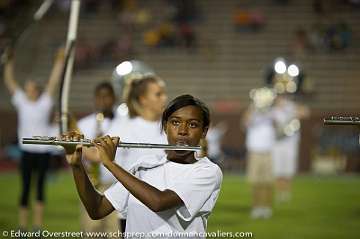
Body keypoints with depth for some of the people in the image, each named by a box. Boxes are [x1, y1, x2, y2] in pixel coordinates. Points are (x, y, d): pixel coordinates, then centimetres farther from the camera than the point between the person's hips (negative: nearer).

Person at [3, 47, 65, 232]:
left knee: (40, 188, 5)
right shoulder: (21, 102, 4)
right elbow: (9, 81, 3)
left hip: (43, 152, 1)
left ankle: (38, 227, 8)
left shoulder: (45, 102, 6)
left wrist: (59, 62, -2)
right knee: (25, 189, 2)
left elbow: (54, 81, 3)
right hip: (27, 152, -1)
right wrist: (9, 62, -4)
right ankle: (22, 227, 7)